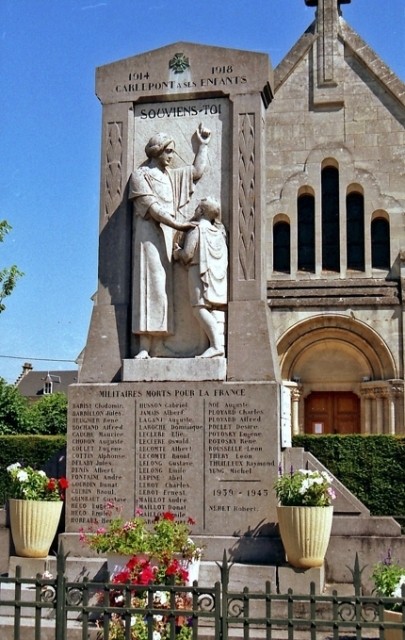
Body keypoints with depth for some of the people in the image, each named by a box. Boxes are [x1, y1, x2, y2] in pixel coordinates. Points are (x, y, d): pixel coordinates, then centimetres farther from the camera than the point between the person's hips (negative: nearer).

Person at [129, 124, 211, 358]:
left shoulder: (173, 176, 25)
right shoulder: (141, 175, 3)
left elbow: (198, 171, 29)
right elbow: (152, 207, -8)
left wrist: (203, 144, 28)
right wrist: (178, 225, -16)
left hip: (167, 238, 7)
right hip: (150, 235, -7)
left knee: (161, 290, -2)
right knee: (150, 287, -16)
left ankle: (151, 348, -6)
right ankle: (144, 347, -21)